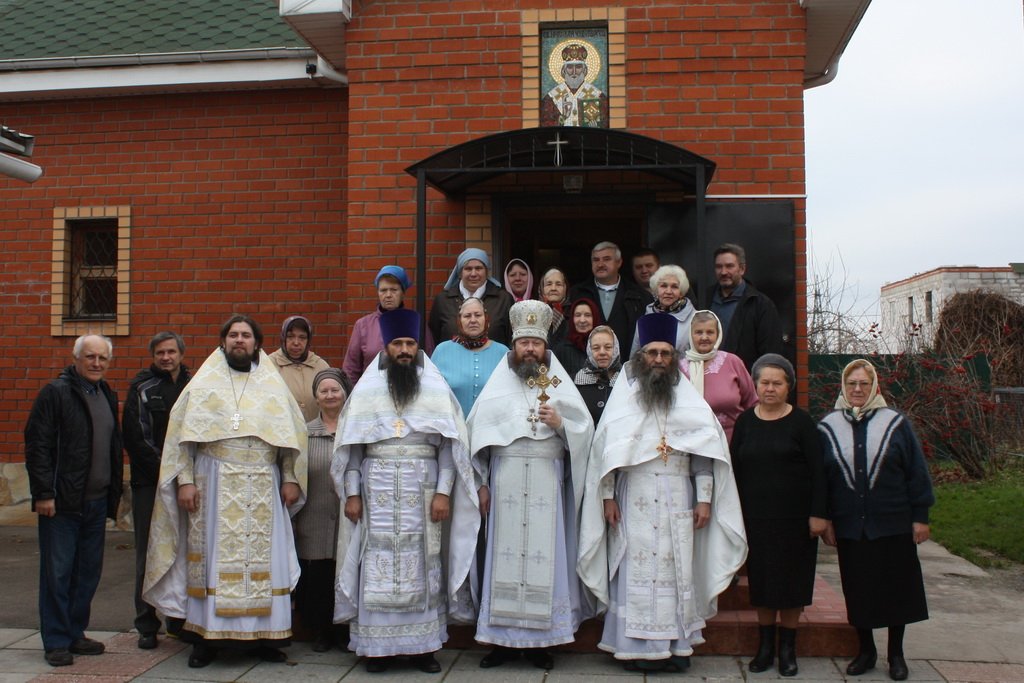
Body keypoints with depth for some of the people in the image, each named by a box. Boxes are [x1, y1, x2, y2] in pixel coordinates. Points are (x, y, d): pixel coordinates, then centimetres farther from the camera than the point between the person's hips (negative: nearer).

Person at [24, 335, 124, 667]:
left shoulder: (108, 396, 14)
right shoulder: (55, 392, -7)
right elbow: (37, 445, -11)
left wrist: (114, 492, 14)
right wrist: (43, 493, -16)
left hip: (96, 501, 6)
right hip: (62, 501, -6)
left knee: (89, 571, 11)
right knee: (57, 572, 1)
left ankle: (75, 633, 23)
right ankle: (56, 642, 10)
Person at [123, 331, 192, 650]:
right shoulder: (142, 388, 3)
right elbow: (133, 437, -3)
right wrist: (164, 470, -8)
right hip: (150, 482, -2)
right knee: (148, 553, 0)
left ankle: (180, 617, 18)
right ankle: (147, 625, 8)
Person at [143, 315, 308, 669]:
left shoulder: (273, 385, 10)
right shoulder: (204, 383, 7)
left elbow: (291, 434, 10)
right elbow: (183, 434, 3)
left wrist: (290, 479, 3)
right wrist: (184, 479, -6)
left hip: (262, 488, 1)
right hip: (214, 485, -1)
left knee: (262, 557, 2)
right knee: (213, 558, 0)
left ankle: (264, 635, 10)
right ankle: (206, 637, 7)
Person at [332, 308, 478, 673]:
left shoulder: (436, 389, 4)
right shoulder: (366, 389, 6)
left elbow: (449, 446, 1)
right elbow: (351, 446, 5)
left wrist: (443, 492, -7)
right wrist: (352, 493, -1)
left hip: (422, 489, 0)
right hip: (377, 489, 0)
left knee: (421, 567, 4)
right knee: (378, 567, 2)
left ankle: (423, 644, 13)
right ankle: (377, 644, 11)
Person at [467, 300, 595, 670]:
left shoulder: (561, 385, 9)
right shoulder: (498, 385, 8)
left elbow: (585, 430, 5)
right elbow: (479, 432, 4)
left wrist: (560, 423, -14)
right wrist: (482, 483, 0)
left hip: (547, 482, 0)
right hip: (506, 482, 0)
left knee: (543, 554, 0)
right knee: (506, 554, 2)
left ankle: (540, 639, 11)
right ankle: (503, 638, 11)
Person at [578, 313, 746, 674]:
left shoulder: (689, 401, 8)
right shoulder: (623, 399, 5)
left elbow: (704, 452, 5)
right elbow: (607, 450, 2)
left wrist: (704, 498, -2)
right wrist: (608, 497, -4)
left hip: (678, 498, 1)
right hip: (635, 498, -1)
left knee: (678, 570, 2)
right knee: (637, 570, -2)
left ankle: (677, 645, 11)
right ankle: (638, 646, 5)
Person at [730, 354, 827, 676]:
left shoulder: (801, 422, -4)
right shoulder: (745, 422, 4)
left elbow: (817, 471, -5)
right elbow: (734, 469, 7)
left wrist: (818, 514, -10)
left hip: (794, 517, -2)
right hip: (756, 516, 2)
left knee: (791, 579, 5)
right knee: (761, 579, 8)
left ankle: (787, 647, 18)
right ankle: (765, 644, 20)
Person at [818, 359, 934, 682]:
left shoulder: (896, 423, -1)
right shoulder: (827, 427, 2)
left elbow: (916, 471, 0)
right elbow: (818, 478, 4)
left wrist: (920, 516, -3)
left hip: (893, 524, -1)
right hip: (849, 527, 1)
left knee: (896, 587, 7)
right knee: (857, 590, 9)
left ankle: (896, 653, 23)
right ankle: (866, 650, 25)